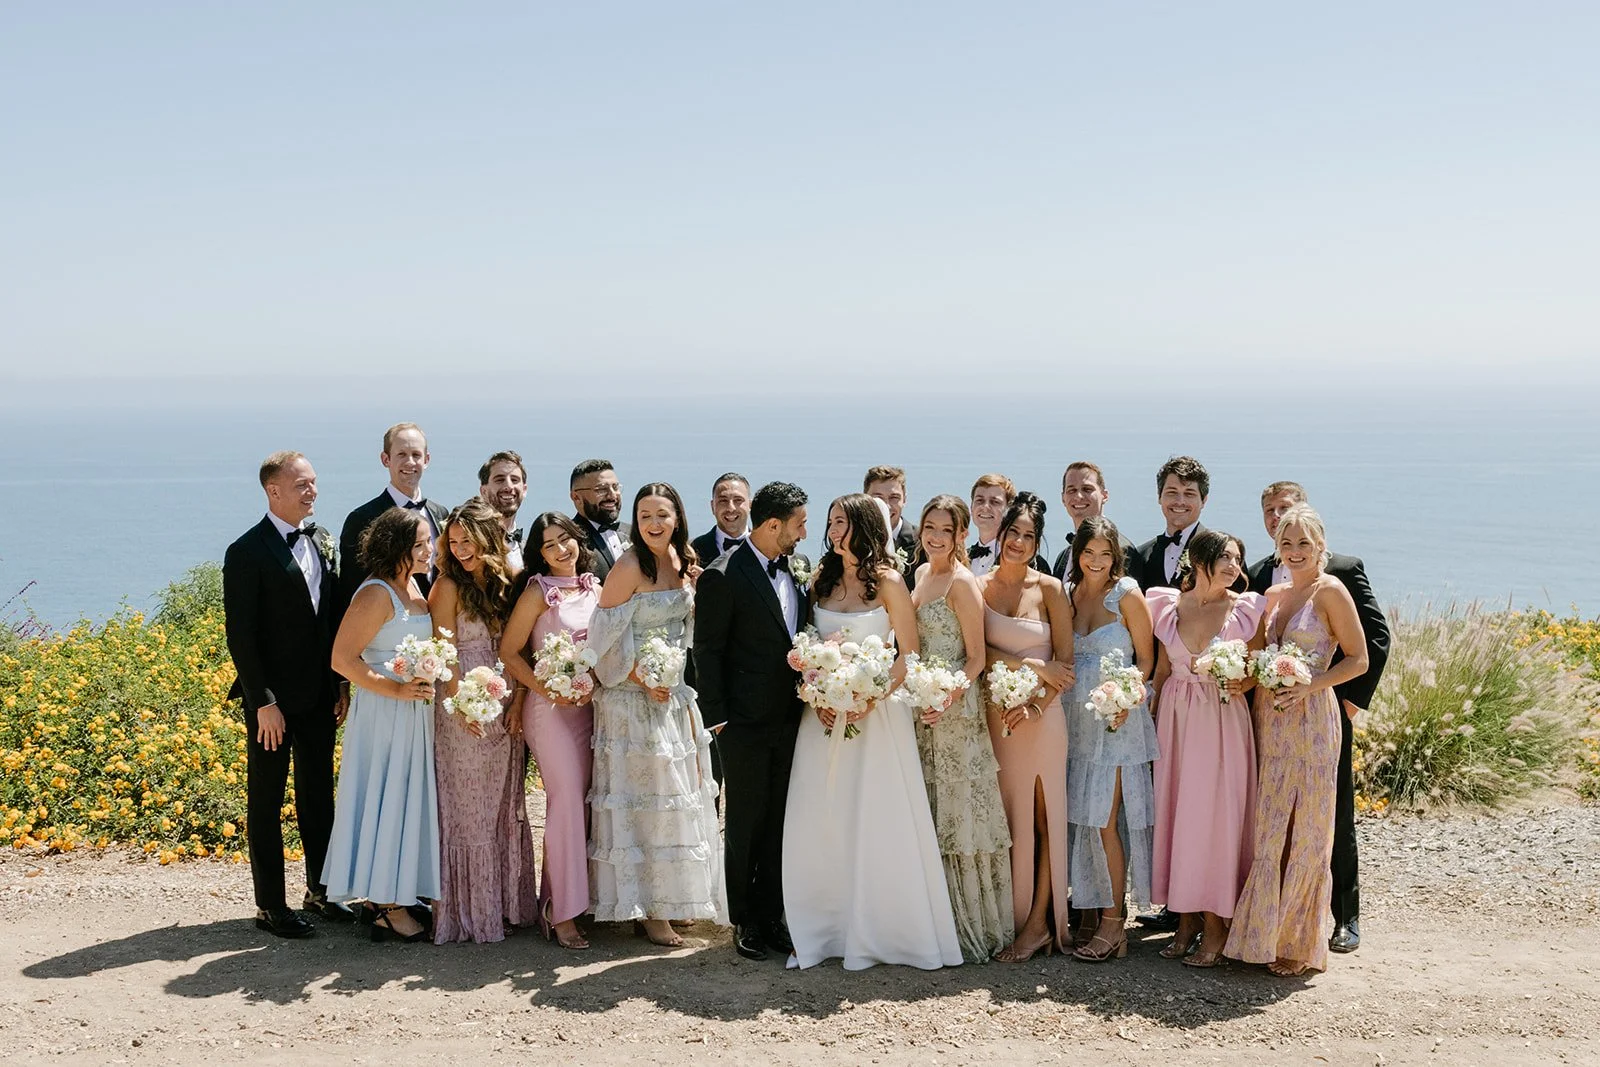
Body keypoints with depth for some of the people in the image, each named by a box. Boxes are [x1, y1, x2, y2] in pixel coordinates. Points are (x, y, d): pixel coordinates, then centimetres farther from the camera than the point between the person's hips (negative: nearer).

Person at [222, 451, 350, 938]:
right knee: (266, 802, 6)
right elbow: (240, 635, -14)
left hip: (319, 693, 6)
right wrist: (263, 701, -17)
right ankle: (270, 906, 14)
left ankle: (320, 889, 29)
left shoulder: (322, 541, 7)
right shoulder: (247, 552, -13)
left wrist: (340, 683, 6)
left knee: (319, 794, 16)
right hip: (273, 699, -6)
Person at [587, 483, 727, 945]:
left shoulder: (681, 560, 5)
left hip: (675, 693, 7)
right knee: (642, 796, -2)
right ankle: (646, 909, 7)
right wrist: (643, 680, -19)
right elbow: (604, 637, -16)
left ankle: (667, 899, 25)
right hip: (635, 695, -7)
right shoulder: (629, 568, -16)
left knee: (677, 793, 13)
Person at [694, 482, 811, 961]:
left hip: (791, 718, 6)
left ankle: (771, 915, 21)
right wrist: (717, 718, -11)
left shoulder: (799, 567, 7)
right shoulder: (723, 576, -13)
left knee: (779, 822, 10)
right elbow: (707, 652, -10)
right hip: (746, 722, -5)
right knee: (746, 825, 6)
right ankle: (745, 922, 18)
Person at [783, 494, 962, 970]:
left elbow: (908, 655, -6)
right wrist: (817, 697, -4)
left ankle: (880, 930, 10)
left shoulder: (888, 582, -5)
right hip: (825, 712, 5)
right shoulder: (822, 579, 9)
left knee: (877, 823, -1)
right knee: (820, 824, 4)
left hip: (876, 712, -4)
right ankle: (826, 928, 14)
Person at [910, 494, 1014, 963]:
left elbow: (976, 656, -13)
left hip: (955, 708, -8)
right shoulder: (921, 573, 12)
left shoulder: (963, 582, -12)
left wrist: (948, 698, -24)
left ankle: (973, 927, 8)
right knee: (929, 815, 12)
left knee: (959, 813, -1)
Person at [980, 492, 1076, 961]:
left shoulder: (1050, 589, 0)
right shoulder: (979, 587, 3)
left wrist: (1035, 704, -12)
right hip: (994, 711, 1)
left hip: (1041, 714, -1)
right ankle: (1010, 917, 11)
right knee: (1004, 816, 3)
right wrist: (1031, 665, -13)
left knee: (1042, 815, 0)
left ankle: (1039, 921, 5)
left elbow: (1065, 663, 0)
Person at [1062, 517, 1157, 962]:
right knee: (1079, 817, 5)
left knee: (1104, 818, -8)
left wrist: (1126, 699, -18)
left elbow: (1146, 658, -3)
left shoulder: (1127, 595, -6)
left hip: (1115, 720, -5)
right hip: (1074, 717, 5)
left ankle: (1113, 923, -1)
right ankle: (1088, 913, 15)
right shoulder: (1067, 593, 8)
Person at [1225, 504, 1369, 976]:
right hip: (1269, 720, 6)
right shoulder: (1273, 595, 13)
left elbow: (1358, 659, -8)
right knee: (1268, 828, 8)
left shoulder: (1330, 591, -7)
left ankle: (1299, 942, 9)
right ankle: (1264, 932, 16)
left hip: (1311, 719, -6)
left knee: (1304, 830, 0)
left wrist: (1308, 685, -18)